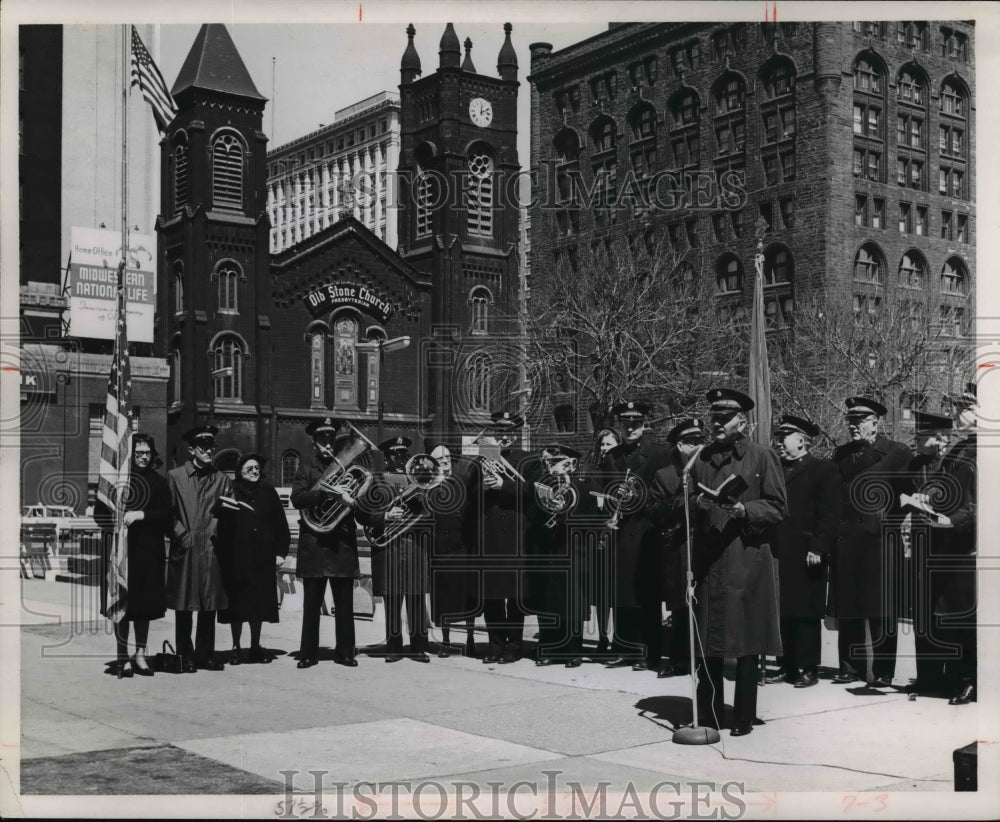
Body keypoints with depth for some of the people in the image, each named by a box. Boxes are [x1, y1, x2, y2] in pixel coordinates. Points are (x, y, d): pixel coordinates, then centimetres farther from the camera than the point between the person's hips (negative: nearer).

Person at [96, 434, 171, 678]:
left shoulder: (158, 482, 9)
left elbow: (166, 513, -1)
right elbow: (99, 512, 3)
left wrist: (141, 515, -15)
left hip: (149, 550, 2)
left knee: (145, 604, 6)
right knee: (121, 603, -1)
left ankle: (140, 654, 17)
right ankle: (122, 657, 8)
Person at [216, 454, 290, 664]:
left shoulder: (268, 492, 8)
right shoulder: (230, 492, -2)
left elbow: (280, 523, 9)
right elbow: (222, 525, -4)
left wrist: (281, 552, 3)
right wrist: (223, 553, -11)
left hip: (263, 558, 3)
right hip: (236, 558, -3)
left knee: (259, 602, 7)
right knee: (238, 602, 1)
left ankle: (255, 646, 18)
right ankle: (236, 648, 11)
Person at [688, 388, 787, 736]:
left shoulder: (761, 457, 0)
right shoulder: (702, 459, 13)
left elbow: (778, 508, -2)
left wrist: (744, 510, -17)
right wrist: (693, 504, -2)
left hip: (747, 562, -4)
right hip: (707, 561, 4)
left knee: (747, 644, 2)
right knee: (707, 644, 7)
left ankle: (743, 718, 11)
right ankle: (708, 716, 17)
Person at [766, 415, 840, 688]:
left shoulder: (823, 470, 0)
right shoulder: (776, 469, 17)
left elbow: (830, 514, -7)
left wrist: (818, 548, -15)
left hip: (806, 557, -5)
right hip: (779, 554, 5)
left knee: (806, 614, 0)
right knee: (782, 613, 7)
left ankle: (808, 669, 7)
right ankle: (786, 666, 15)